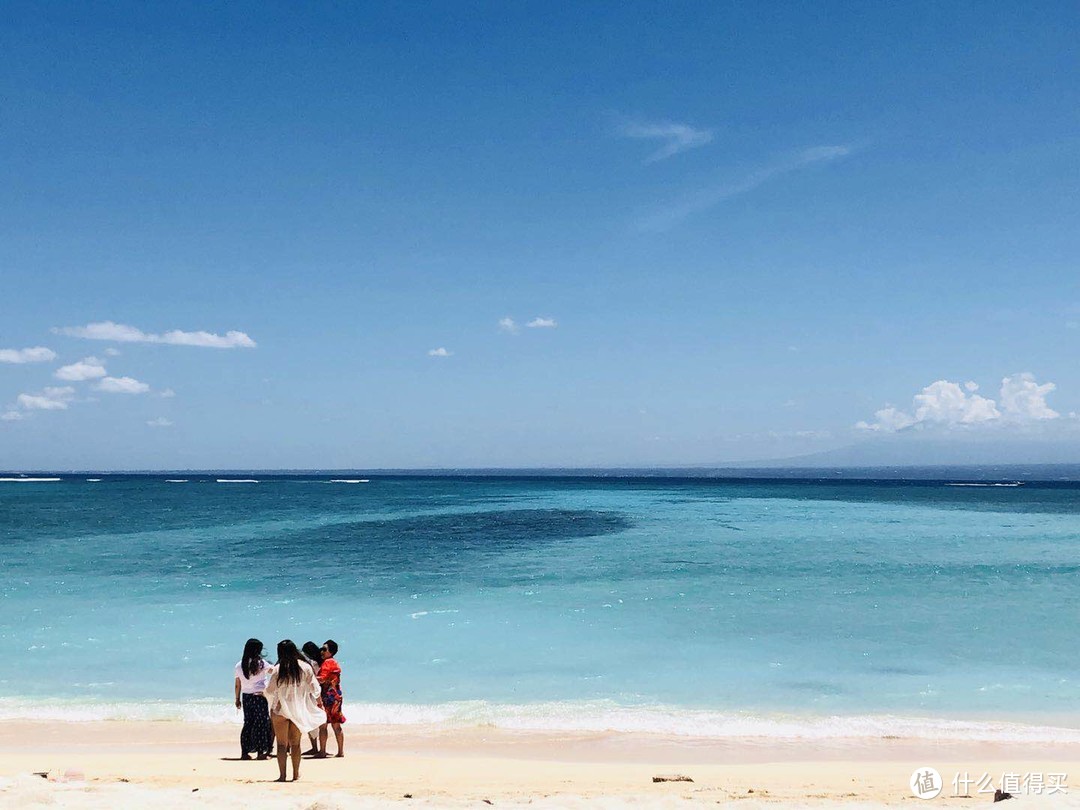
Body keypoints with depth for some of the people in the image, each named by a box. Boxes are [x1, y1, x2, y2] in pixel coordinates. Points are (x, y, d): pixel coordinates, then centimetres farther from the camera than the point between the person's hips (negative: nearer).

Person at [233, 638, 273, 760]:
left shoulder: (239, 665, 3)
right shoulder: (261, 663, -10)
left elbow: (237, 685, 7)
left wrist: (237, 699, 17)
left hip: (246, 697, 5)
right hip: (260, 697, -4)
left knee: (248, 723, 12)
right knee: (261, 723, 3)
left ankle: (244, 752, 12)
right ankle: (260, 752, 3)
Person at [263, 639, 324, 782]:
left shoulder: (278, 669, -10)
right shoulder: (305, 667, -4)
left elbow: (270, 690, -4)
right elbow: (314, 688, 1)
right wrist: (320, 703, 17)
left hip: (281, 709, -3)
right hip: (299, 710, 3)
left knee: (282, 744, 4)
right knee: (295, 743, 14)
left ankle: (282, 775, 1)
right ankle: (296, 774, 19)